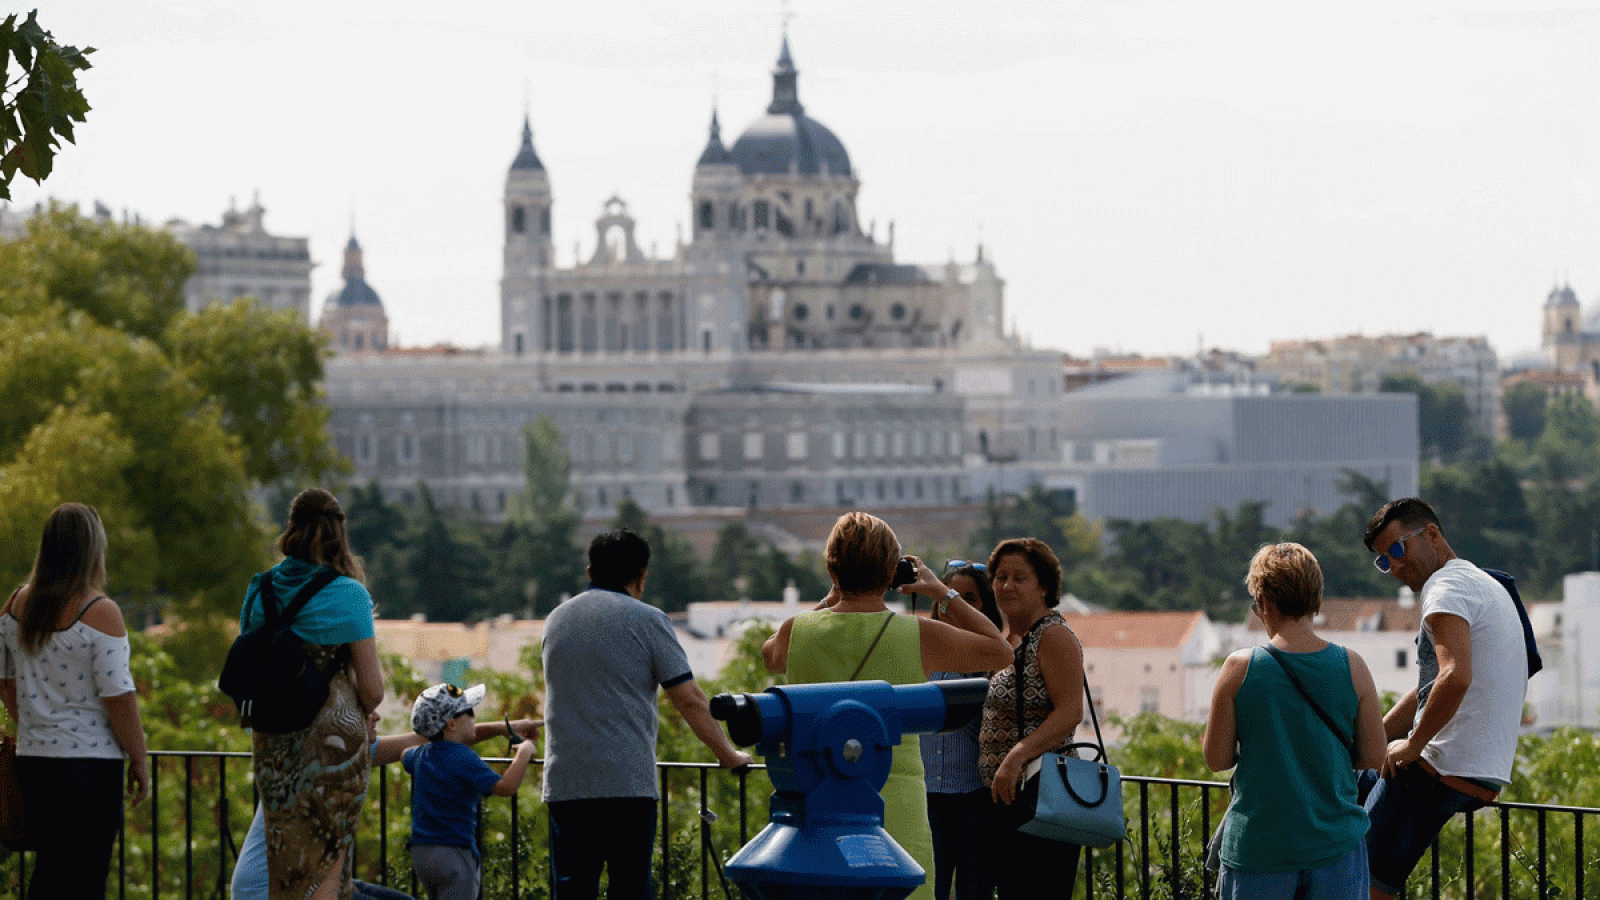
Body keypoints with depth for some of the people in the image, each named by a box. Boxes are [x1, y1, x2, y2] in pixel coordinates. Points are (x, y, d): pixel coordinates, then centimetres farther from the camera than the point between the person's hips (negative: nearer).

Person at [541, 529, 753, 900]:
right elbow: (690, 700, -2)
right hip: (628, 783, -4)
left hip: (564, 783, 4)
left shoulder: (557, 619, 14)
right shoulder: (647, 621, -2)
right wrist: (728, 754, 9)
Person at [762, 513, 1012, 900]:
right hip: (896, 808, -2)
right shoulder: (920, 637, -4)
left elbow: (772, 656, 27)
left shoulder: (797, 631, 1)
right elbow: (999, 650, 14)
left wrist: (831, 601, 30)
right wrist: (941, 592, 22)